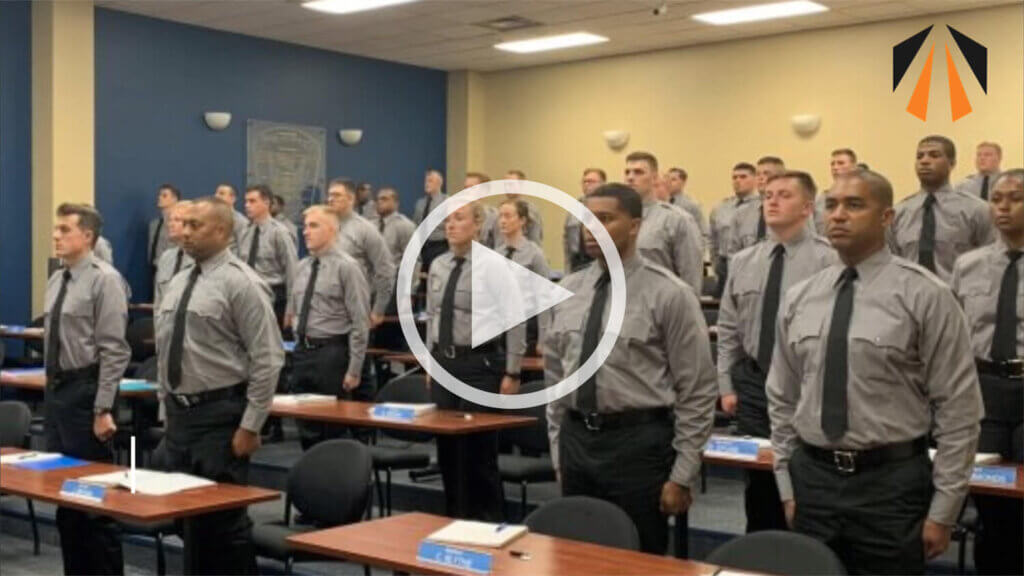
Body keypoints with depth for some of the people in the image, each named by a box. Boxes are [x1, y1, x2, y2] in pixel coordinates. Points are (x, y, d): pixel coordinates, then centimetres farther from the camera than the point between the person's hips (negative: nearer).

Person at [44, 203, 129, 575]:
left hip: (85, 390, -8)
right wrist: (51, 390, 15)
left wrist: (103, 409, -19)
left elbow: (114, 351, -16)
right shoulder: (55, 281, 12)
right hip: (55, 390, 8)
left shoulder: (104, 280, -13)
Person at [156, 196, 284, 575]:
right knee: (189, 518, 15)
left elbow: (267, 360, -16)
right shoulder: (178, 284, 11)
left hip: (220, 416, -7)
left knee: (225, 519, 0)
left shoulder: (241, 283, -12)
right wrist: (167, 407, 15)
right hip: (179, 414, 8)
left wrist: (250, 426, -16)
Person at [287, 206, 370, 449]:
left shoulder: (346, 267, -11)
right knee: (306, 428, 13)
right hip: (302, 352, 7)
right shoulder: (302, 267, 9)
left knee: (333, 429, 1)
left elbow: (360, 322, -13)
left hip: (332, 353, -7)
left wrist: (354, 369, -15)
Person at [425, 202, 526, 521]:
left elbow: (516, 322, -10)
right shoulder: (438, 266, 8)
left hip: (480, 363, -6)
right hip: (444, 363, 6)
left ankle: (488, 523, 15)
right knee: (447, 447, 11)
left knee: (479, 449, 1)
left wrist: (512, 372, -11)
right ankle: (455, 519, 24)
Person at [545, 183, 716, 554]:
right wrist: (558, 452, 11)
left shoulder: (668, 294, -9)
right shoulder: (567, 291, 6)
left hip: (638, 443, -5)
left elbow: (698, 392, -8)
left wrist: (682, 475, -9)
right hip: (576, 440, 5)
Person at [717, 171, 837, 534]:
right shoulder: (742, 261, 7)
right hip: (753, 383, 5)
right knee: (758, 485, 14)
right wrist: (726, 386, 7)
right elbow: (728, 330, 11)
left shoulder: (828, 261, -9)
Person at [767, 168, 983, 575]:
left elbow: (958, 408, -8)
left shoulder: (925, 296, -8)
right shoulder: (798, 299, 5)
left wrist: (943, 510, -8)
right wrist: (787, 487, 8)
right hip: (811, 478, 4)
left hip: (891, 483, -4)